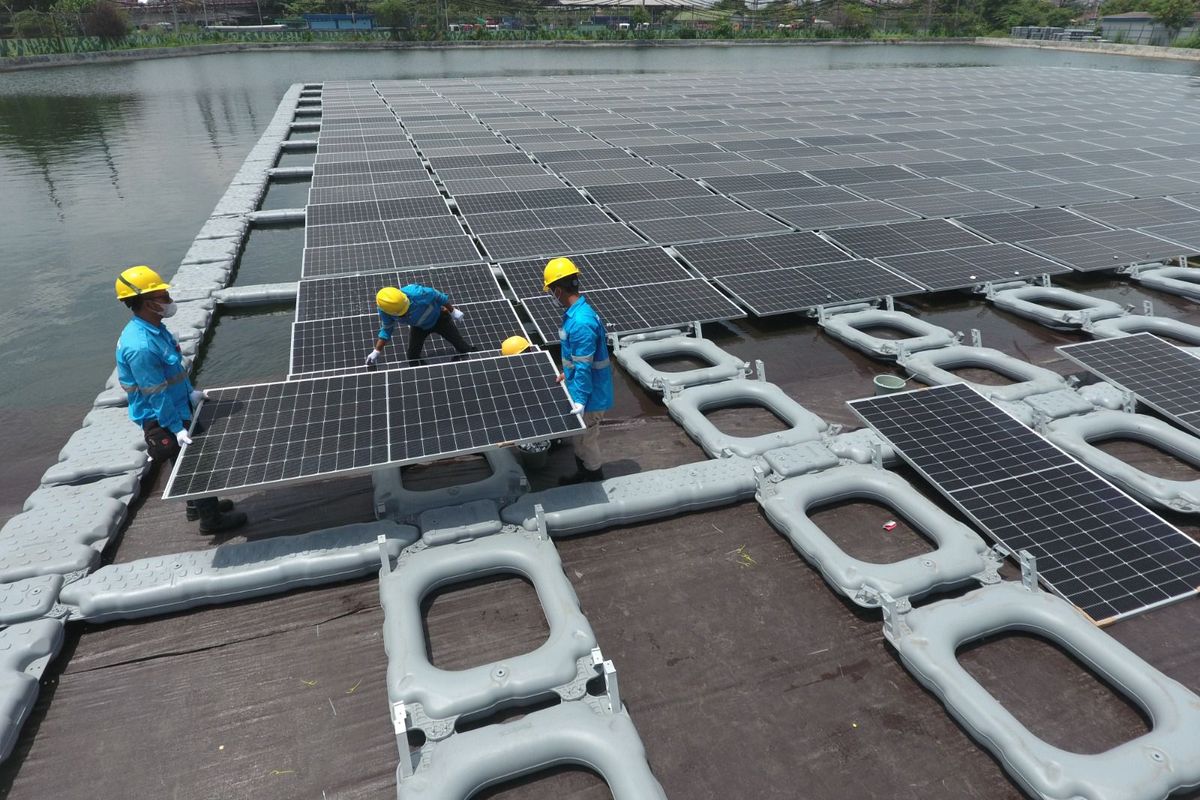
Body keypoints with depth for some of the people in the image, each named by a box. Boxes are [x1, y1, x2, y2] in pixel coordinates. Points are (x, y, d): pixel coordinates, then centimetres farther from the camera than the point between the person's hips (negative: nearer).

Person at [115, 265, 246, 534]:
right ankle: (211, 519, 19)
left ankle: (198, 505, 43)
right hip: (161, 420, -10)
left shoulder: (155, 329, 0)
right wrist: (176, 428, -22)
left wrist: (190, 392, 15)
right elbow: (156, 394, -26)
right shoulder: (140, 346, -30)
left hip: (177, 407, 10)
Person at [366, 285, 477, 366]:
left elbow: (437, 296, -24)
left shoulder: (415, 293, -45)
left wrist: (452, 311, -12)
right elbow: (386, 330, -9)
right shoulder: (384, 311, -30)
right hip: (418, 327, 3)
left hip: (438, 318, -3)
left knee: (463, 347, 2)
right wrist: (376, 351, -14)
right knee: (412, 357, 0)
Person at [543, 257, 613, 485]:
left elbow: (584, 367, -27)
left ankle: (595, 482, 28)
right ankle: (582, 474, 41)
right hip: (580, 388, 9)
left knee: (586, 439, 9)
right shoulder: (577, 312, 2)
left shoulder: (581, 323, -30)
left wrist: (580, 400, -24)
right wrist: (568, 373, 24)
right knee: (580, 437, 23)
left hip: (589, 395, -9)